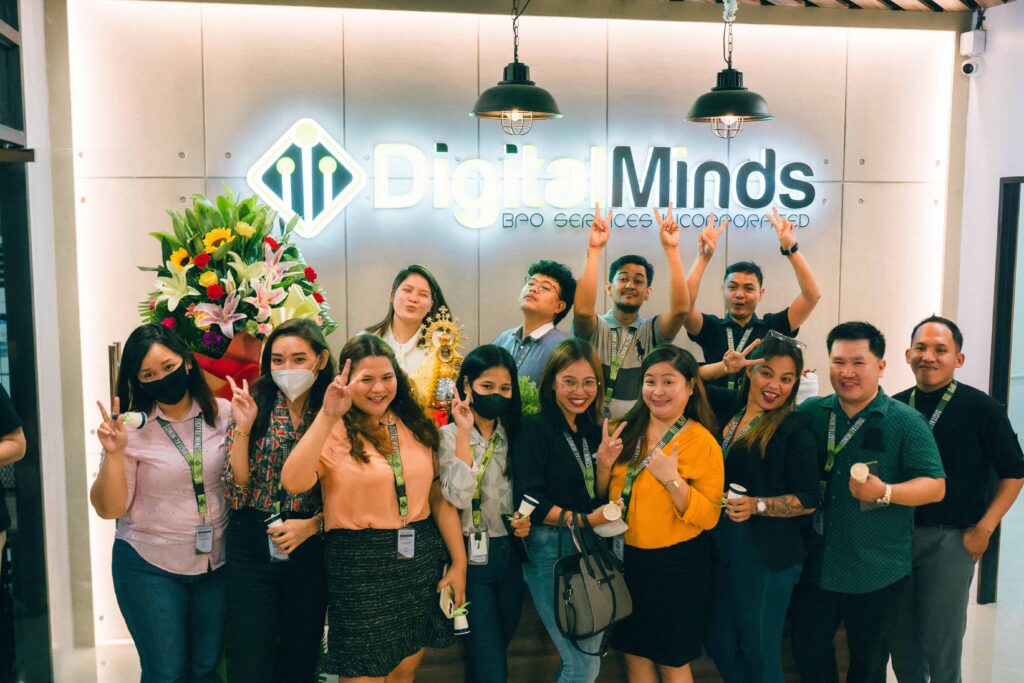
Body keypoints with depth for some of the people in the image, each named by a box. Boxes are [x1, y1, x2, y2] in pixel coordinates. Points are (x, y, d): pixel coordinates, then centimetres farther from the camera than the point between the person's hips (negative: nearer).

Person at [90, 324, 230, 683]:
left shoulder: (223, 413, -4)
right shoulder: (131, 427, -10)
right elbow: (108, 509, -9)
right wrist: (114, 453, -24)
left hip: (216, 562, 2)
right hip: (150, 566, -2)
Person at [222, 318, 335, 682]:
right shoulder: (252, 406, -4)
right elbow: (237, 489, -9)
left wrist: (311, 525, -14)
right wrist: (242, 427, -19)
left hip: (310, 548, 2)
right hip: (252, 547, -1)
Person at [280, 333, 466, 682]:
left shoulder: (416, 427, 6)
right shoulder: (336, 432, -8)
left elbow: (440, 497, 9)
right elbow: (293, 482, -25)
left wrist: (459, 564, 6)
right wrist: (327, 415, -29)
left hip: (422, 560, 5)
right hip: (360, 565, -4)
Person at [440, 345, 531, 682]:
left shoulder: (512, 434, 5)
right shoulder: (449, 435, -10)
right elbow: (458, 497, -25)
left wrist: (525, 520, -4)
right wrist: (465, 432, -25)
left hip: (510, 555, 5)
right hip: (471, 557, -5)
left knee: (495, 654, 20)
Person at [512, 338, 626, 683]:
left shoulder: (594, 431, 8)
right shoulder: (535, 429, -11)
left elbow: (597, 499, 8)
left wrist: (604, 462, -8)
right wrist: (584, 520, -19)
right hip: (550, 552, -6)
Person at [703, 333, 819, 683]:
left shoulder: (795, 429, -12)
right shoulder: (729, 408, 4)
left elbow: (809, 499, -11)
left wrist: (757, 506, -25)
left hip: (767, 556, -6)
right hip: (722, 547, 6)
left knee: (759, 654, 10)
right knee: (720, 645, 19)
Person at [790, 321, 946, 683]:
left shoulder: (905, 421, -9)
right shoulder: (810, 411, 1)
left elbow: (935, 486, -11)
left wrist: (885, 493, -27)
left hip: (877, 573, -3)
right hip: (815, 565, 3)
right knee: (808, 651, 15)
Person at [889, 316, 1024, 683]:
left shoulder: (982, 408, -7)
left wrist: (983, 529, -7)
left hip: (951, 538, -3)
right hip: (897, 533, 4)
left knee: (941, 640, 8)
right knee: (900, 635, 15)